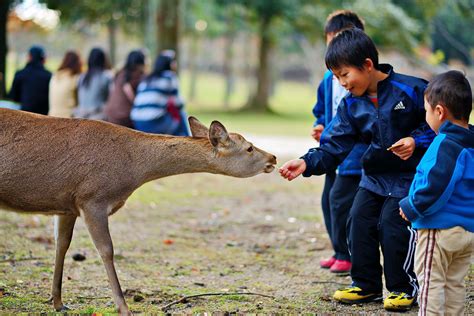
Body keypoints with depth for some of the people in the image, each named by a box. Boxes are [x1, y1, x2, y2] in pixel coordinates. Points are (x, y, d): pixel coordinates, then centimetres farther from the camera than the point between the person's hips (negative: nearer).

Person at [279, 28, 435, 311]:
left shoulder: (410, 90, -18)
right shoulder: (351, 105, -3)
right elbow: (335, 146, -7)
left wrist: (416, 142, -25)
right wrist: (307, 163, -22)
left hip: (408, 176, -6)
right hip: (374, 175, 6)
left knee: (393, 227, -12)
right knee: (359, 223, 2)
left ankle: (404, 288, 7)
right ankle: (366, 285, 18)